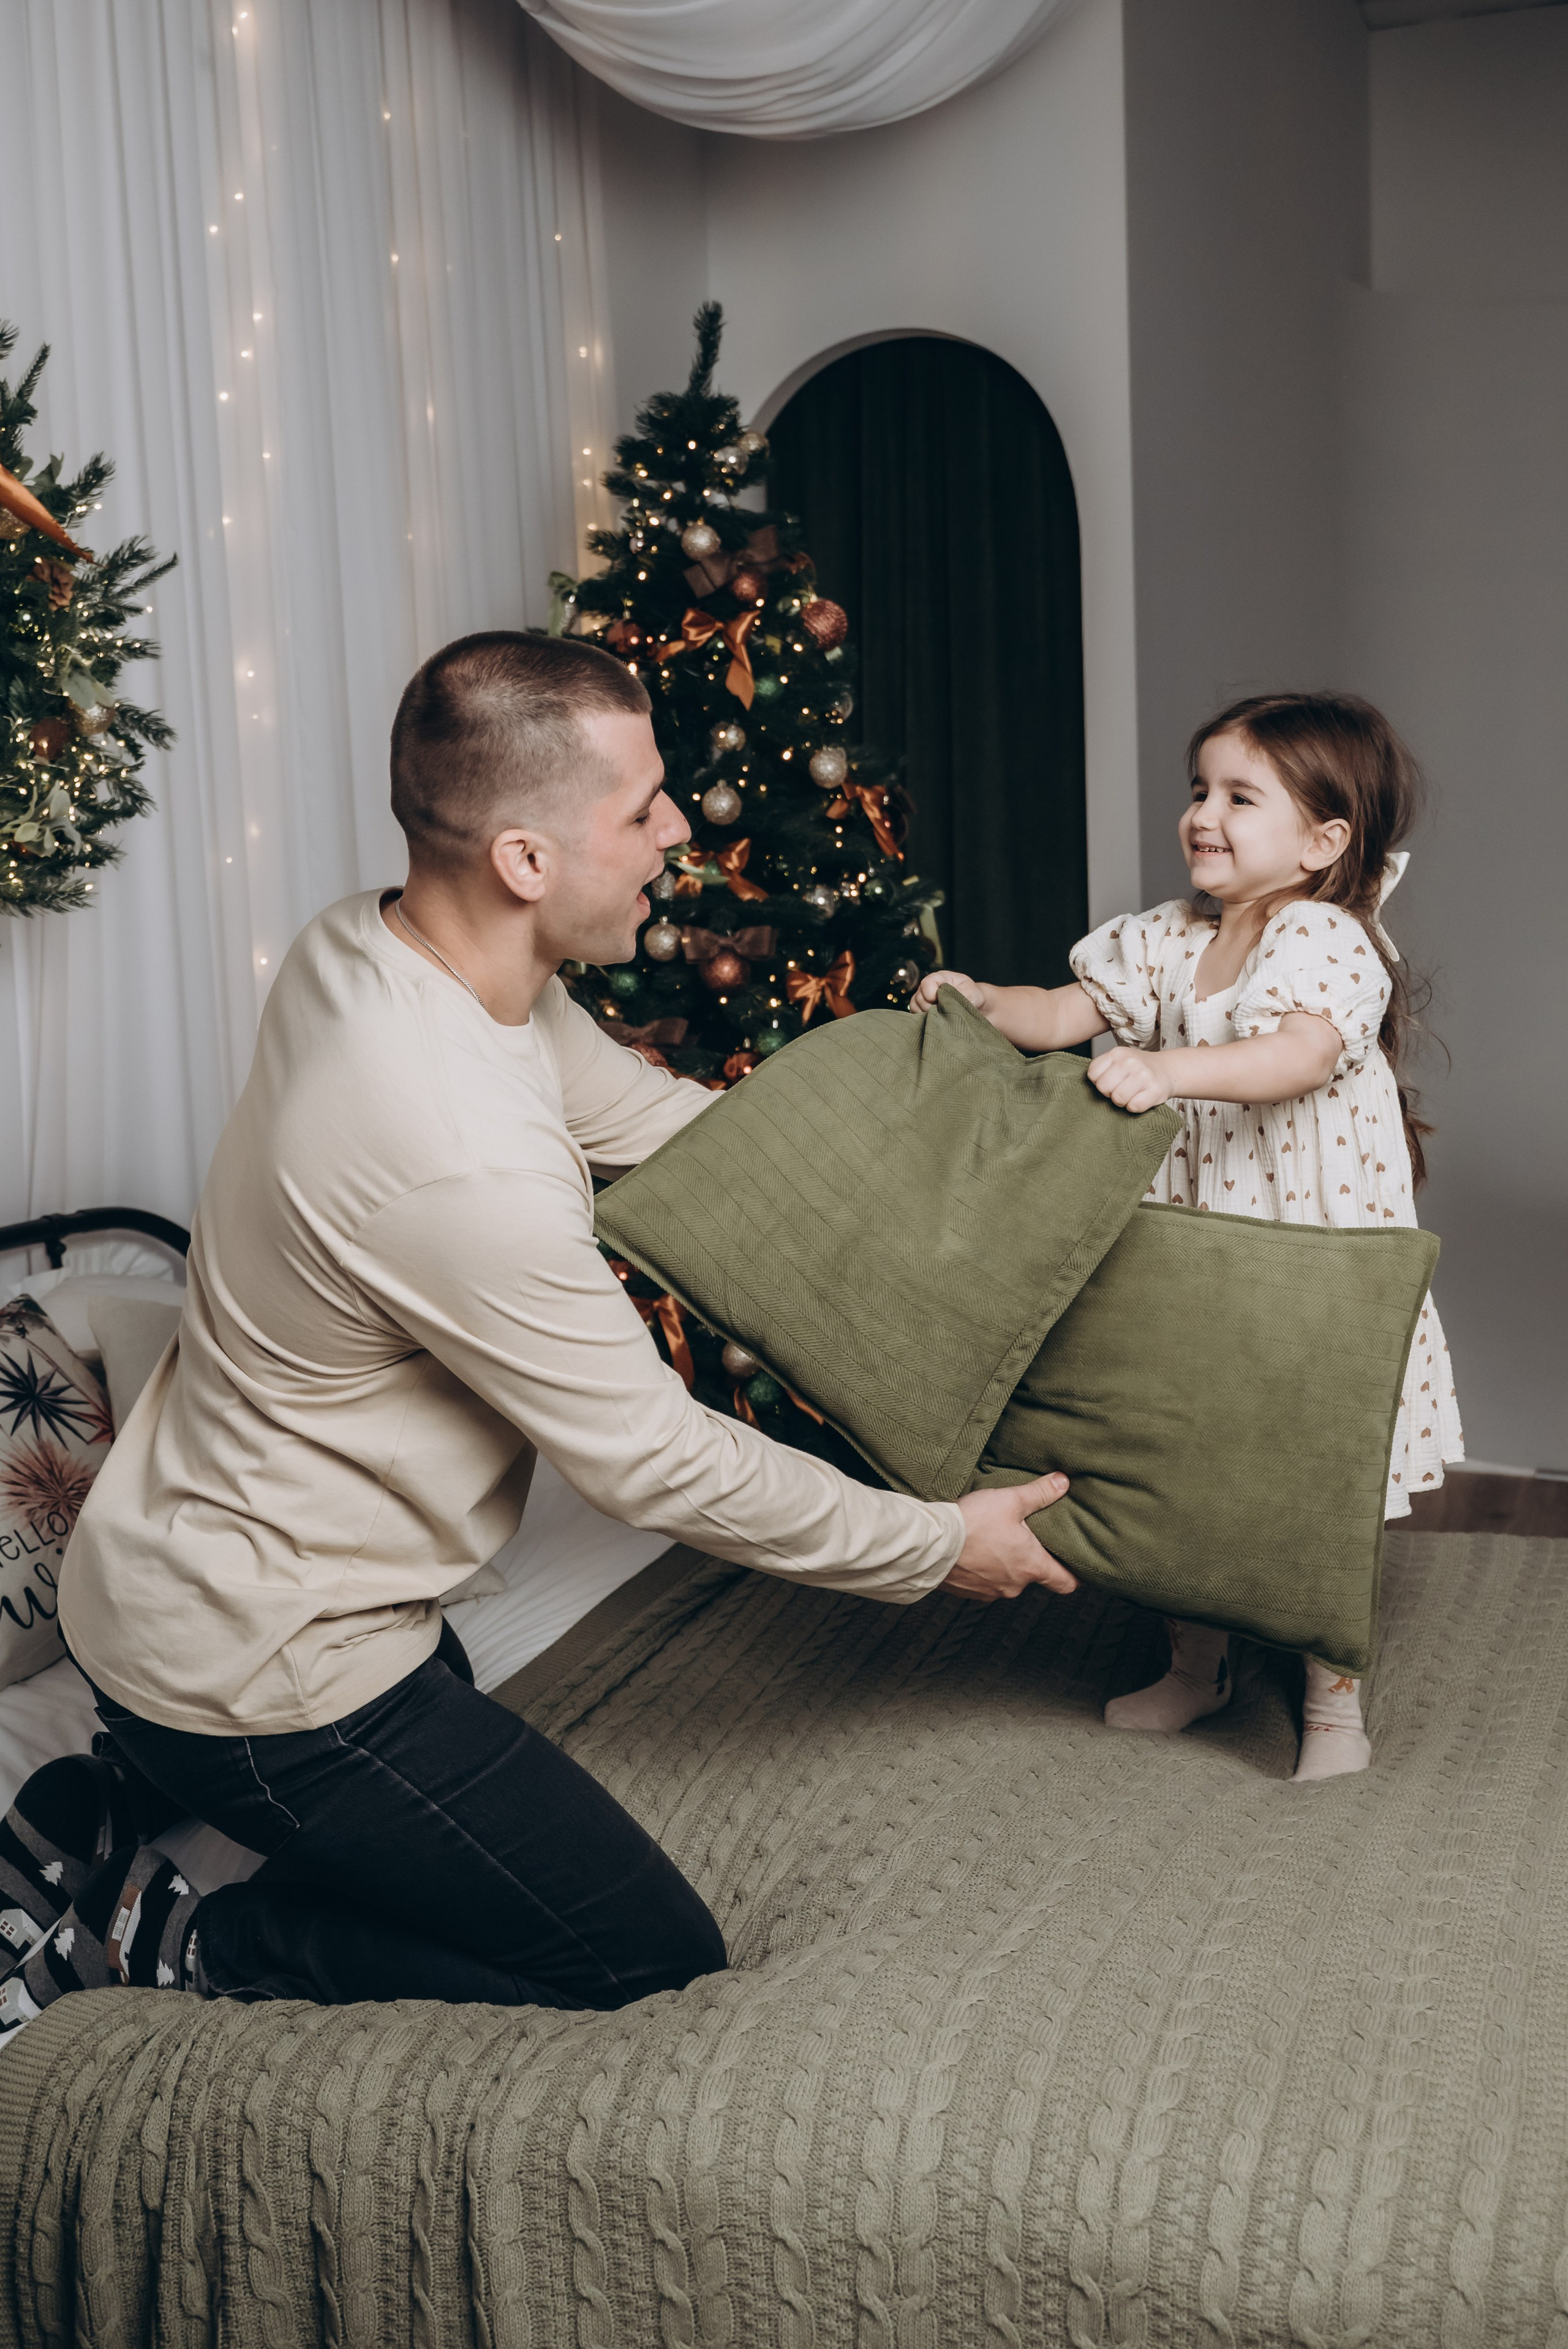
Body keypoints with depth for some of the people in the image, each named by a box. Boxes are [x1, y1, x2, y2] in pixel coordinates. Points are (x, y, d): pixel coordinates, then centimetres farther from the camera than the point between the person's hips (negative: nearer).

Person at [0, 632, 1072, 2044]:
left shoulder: (367, 948, -7)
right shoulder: (461, 1163, -35)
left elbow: (643, 1111, 6)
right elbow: (658, 1462, -24)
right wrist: (940, 1545, -10)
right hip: (256, 1663, -9)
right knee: (659, 1966, 1)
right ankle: (173, 1948, 3)